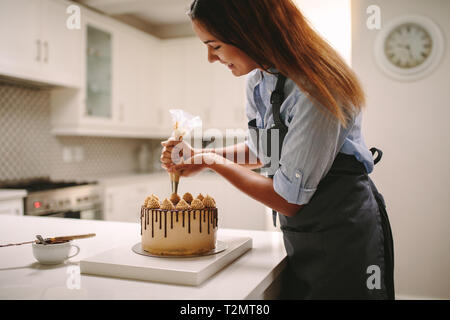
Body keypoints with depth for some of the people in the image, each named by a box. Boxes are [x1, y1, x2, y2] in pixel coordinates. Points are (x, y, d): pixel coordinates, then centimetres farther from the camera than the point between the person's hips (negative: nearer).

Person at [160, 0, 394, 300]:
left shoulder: (314, 89, -26)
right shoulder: (258, 79, 0)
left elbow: (289, 200, -23)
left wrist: (216, 162, -13)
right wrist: (200, 157, 1)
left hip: (343, 230, -8)